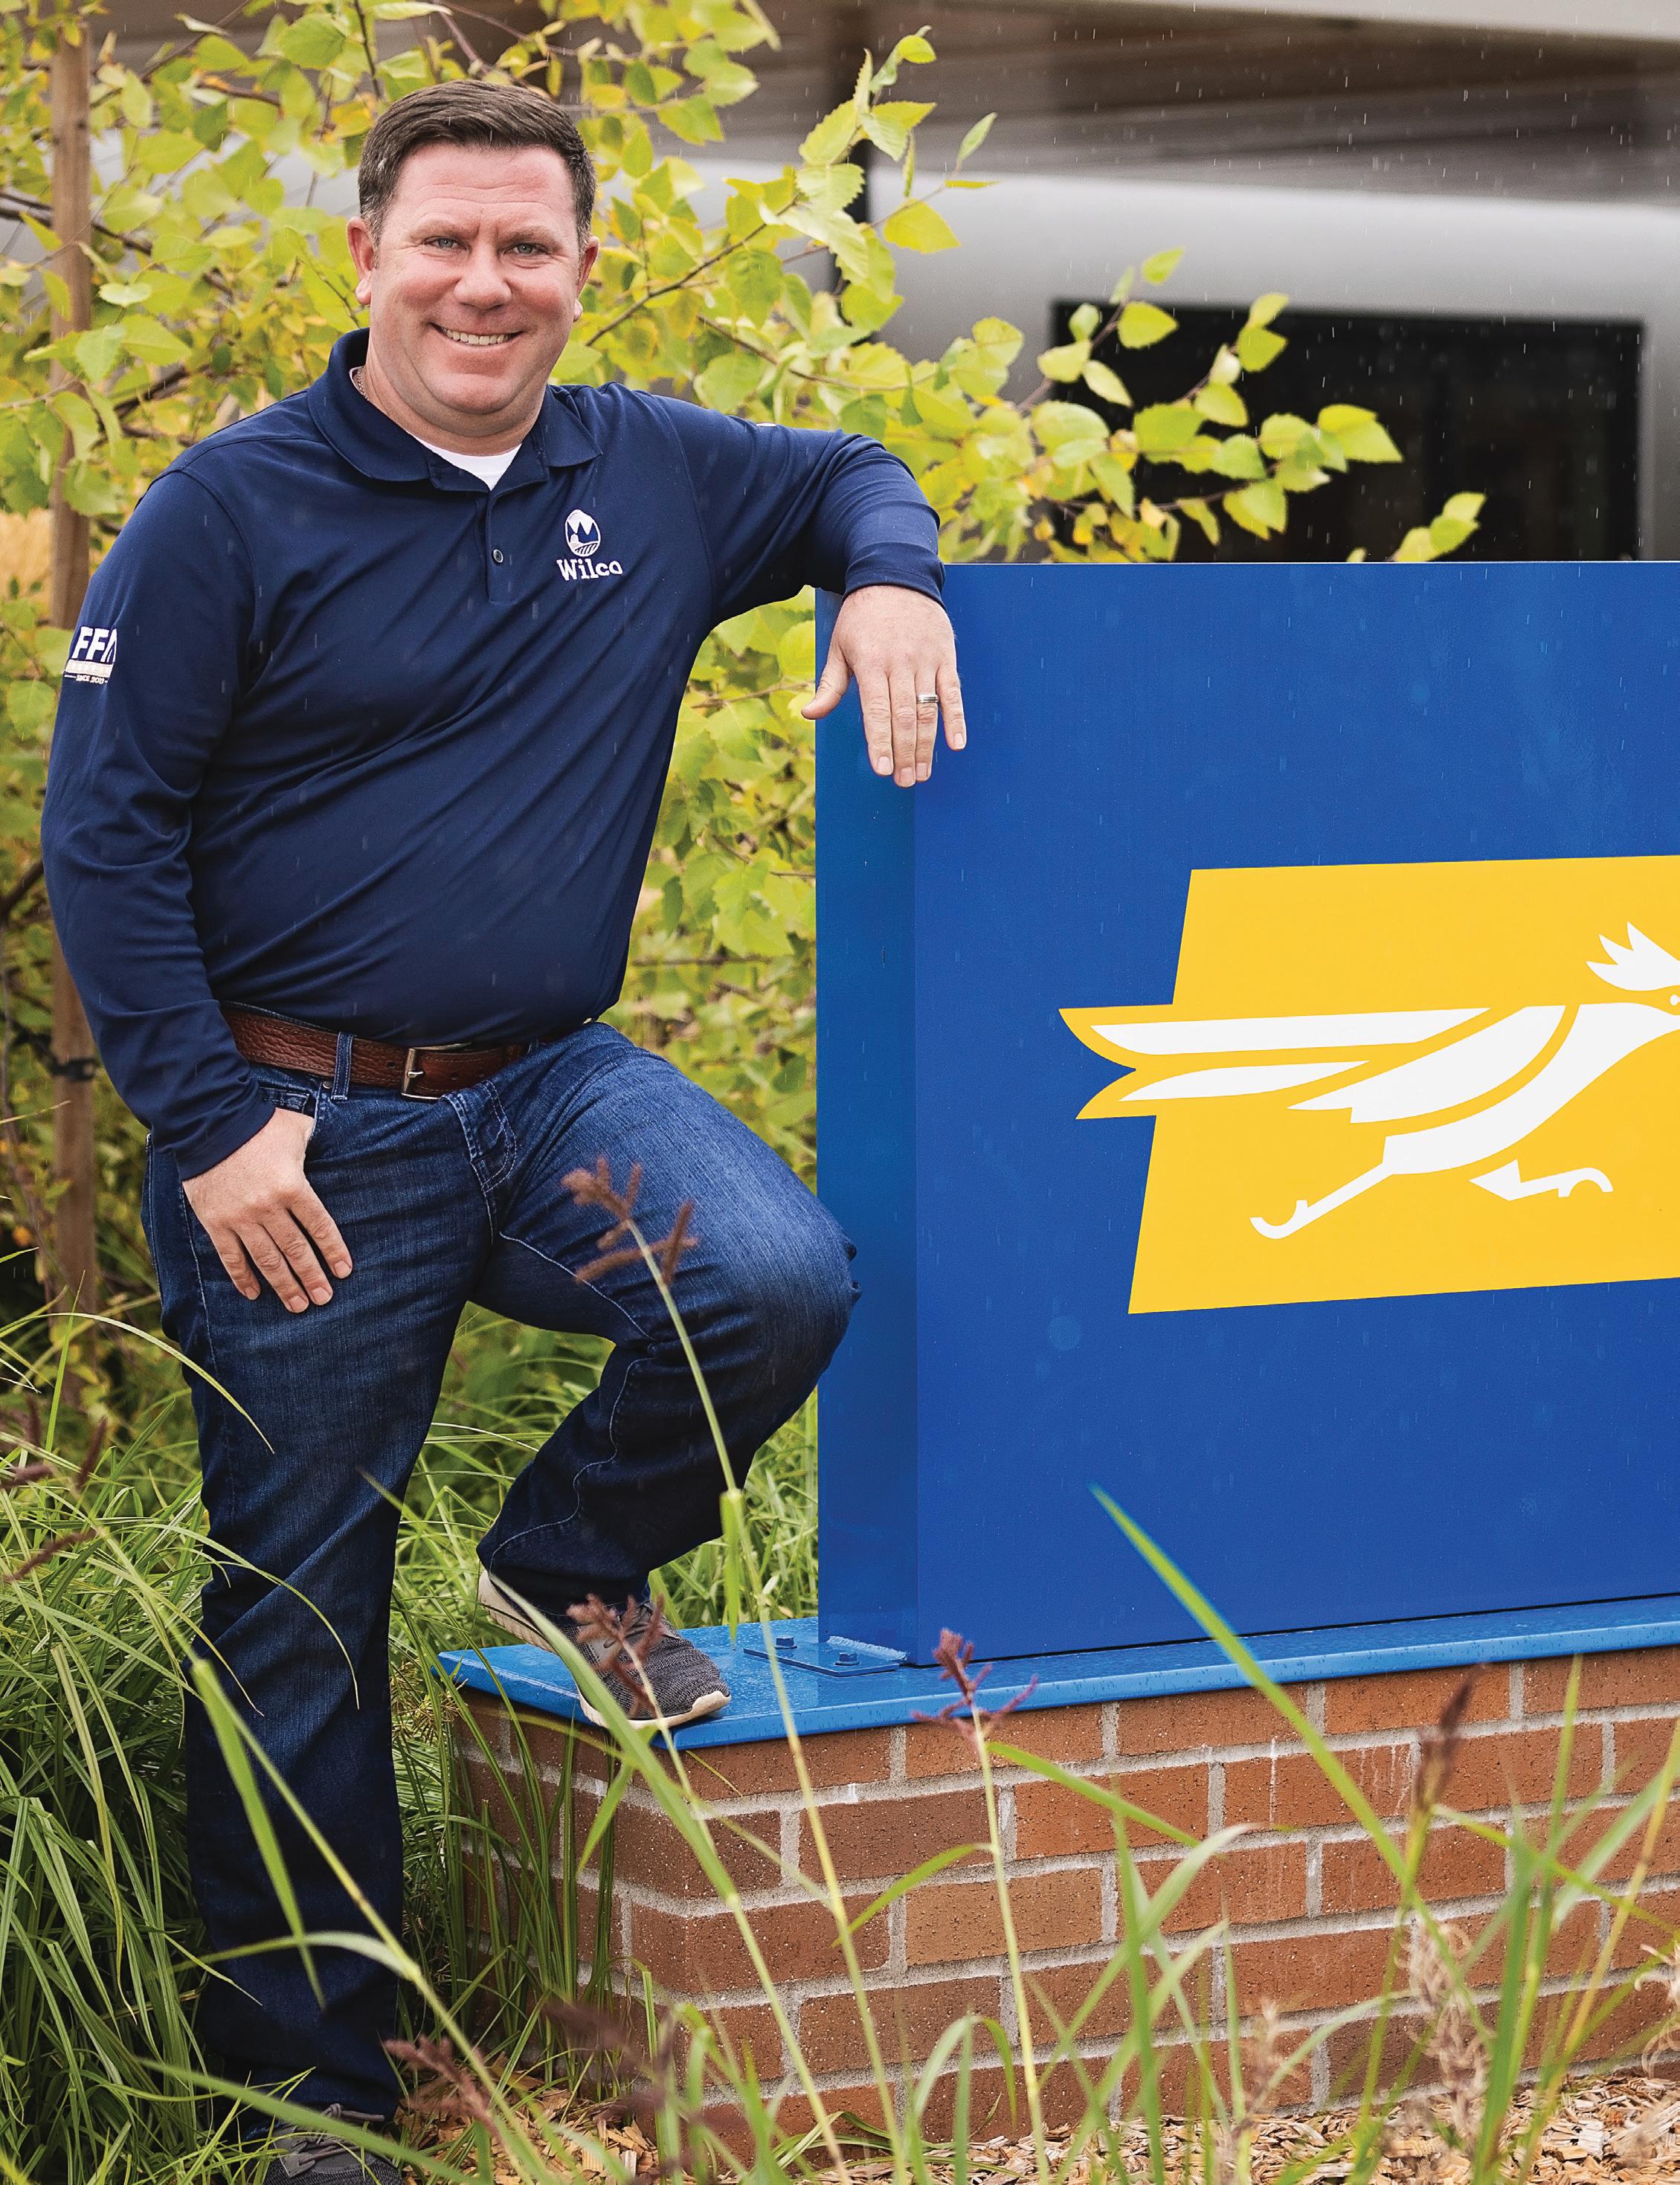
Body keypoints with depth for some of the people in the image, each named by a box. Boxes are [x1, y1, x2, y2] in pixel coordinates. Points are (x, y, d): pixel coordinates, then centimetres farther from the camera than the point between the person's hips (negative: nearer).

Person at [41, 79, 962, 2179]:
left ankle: (566, 1566, 6)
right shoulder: (236, 508, -7)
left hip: (549, 1086, 3)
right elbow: (104, 829, -6)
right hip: (302, 1131, -3)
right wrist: (210, 1120, -12)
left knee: (779, 1281, -26)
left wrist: (890, 579, -2)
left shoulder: (648, 474, 5)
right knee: (298, 1620, 3)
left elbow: (852, 475, 23)